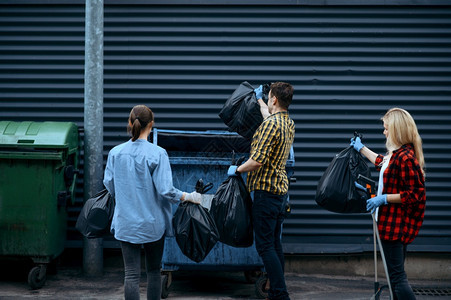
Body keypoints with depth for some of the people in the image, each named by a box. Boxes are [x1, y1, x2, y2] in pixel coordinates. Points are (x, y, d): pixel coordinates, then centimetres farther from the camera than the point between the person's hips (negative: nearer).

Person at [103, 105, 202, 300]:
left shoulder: (115, 153, -2)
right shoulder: (157, 154, -13)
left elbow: (109, 185, 8)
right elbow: (165, 190, -16)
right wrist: (189, 197, 0)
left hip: (125, 223, 2)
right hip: (152, 223, -2)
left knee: (131, 274, 2)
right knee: (154, 270, 15)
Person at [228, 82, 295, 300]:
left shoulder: (270, 125, -18)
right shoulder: (289, 123, 11)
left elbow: (257, 161, -24)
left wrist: (237, 170, -7)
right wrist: (259, 100, 51)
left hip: (266, 190, -9)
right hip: (281, 190, 9)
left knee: (265, 245, -7)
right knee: (275, 243, 14)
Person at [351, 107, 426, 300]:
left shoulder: (405, 158, -22)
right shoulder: (397, 153, 10)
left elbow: (415, 194, -24)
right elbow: (382, 163, 33)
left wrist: (384, 198, -20)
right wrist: (361, 149, 43)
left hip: (395, 224, -11)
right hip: (393, 223, 11)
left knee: (397, 276, -9)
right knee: (395, 274, 16)